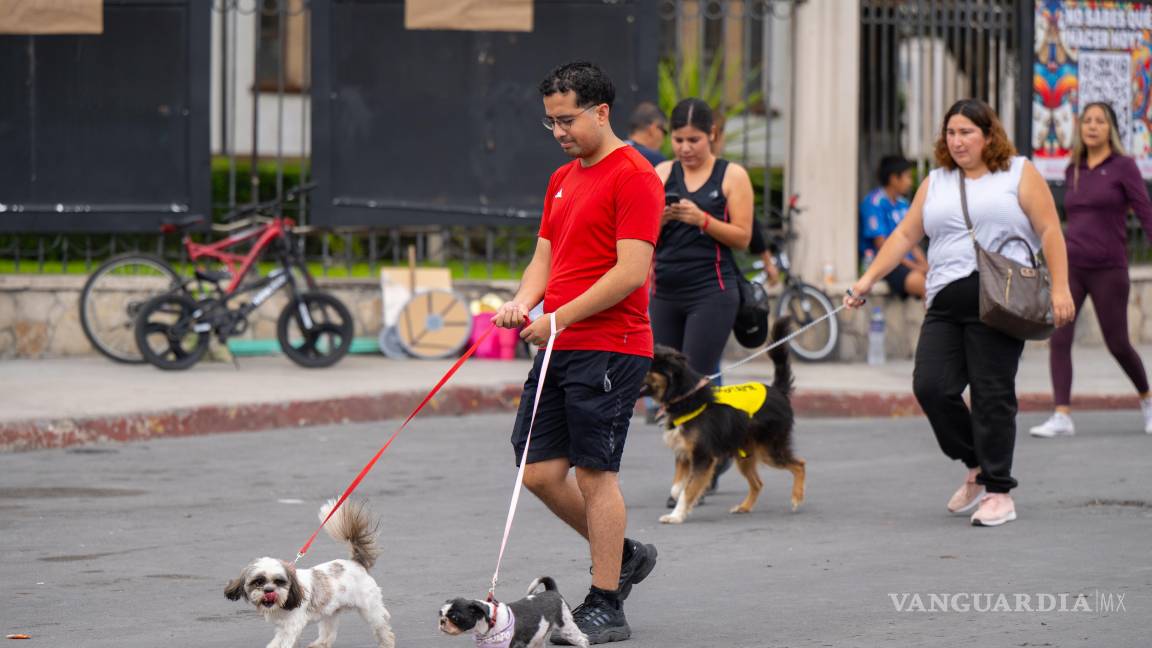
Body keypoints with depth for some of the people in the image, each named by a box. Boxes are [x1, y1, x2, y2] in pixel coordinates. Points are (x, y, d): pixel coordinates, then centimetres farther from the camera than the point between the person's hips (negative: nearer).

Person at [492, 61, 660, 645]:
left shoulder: (633, 176, -10)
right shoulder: (563, 180, 18)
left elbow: (631, 272, -17)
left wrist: (560, 317, -18)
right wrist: (523, 302, -1)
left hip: (609, 349, -9)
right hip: (559, 350, 9)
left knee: (594, 473, -5)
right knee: (540, 471, 7)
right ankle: (624, 556, 25)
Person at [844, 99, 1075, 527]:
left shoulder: (1019, 174, 6)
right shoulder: (936, 183, 19)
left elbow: (1050, 231, 0)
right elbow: (905, 235, 17)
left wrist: (1059, 288, -10)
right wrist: (869, 279, 7)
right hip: (946, 304, 5)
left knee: (992, 395, -7)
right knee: (931, 386, -7)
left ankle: (998, 492, 1)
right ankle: (978, 467, 14)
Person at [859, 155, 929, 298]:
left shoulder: (902, 203, 18)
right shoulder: (875, 202, -7)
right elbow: (881, 244, -12)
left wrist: (924, 264, 0)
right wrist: (913, 266, -15)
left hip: (908, 262, 8)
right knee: (916, 280, -35)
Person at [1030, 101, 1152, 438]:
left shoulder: (1124, 167, -2)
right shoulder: (1072, 172, 12)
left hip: (1108, 269, -4)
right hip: (1070, 266, 4)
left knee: (1117, 345, 3)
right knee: (1058, 338, -12)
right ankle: (1062, 417, -14)